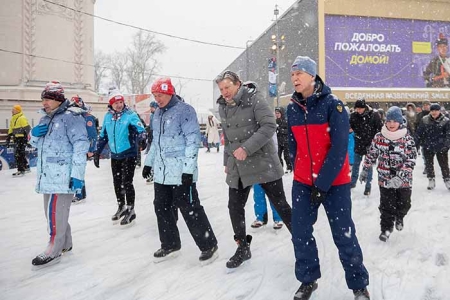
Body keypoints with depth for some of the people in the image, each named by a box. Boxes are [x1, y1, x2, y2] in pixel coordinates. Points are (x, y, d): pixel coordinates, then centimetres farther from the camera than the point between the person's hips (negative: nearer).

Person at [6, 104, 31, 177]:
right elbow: (11, 130, 21)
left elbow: (27, 128, -19)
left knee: (18, 154, -11)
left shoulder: (22, 118, -14)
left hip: (22, 139, -10)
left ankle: (21, 170, -5)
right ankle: (26, 167, 30)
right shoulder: (13, 119, 15)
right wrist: (8, 138, 19)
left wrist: (27, 138, -23)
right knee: (21, 153, 17)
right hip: (17, 139, 10)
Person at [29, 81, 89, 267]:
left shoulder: (71, 117, -11)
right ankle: (65, 244, 30)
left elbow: (80, 147, -17)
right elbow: (36, 144, 27)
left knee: (55, 213, -6)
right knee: (52, 211, 16)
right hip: (48, 175, 9)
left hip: (63, 175, -9)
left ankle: (54, 251, 7)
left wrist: (77, 175, -22)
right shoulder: (45, 119, 17)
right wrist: (34, 134, 2)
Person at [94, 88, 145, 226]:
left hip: (129, 154, -5)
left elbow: (140, 130, -19)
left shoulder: (130, 115, -11)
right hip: (115, 155, 6)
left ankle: (130, 210, 12)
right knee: (117, 182, 14)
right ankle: (121, 207, 31)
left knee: (127, 182, -3)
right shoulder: (107, 117, 5)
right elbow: (103, 135, 13)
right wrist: (98, 152, 12)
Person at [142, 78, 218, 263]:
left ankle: (209, 246, 13)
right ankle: (170, 245, 31)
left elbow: (193, 141, -16)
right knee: (162, 208, 14)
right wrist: (148, 163, 22)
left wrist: (188, 170, -21)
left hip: (181, 172, -8)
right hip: (161, 172, 8)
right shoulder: (157, 113, 14)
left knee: (190, 209, -3)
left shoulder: (185, 110, -11)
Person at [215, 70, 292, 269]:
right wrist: (227, 161, 19)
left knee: (280, 205, 3)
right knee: (235, 207, 6)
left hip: (263, 162, -6)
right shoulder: (223, 108, 10)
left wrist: (247, 148, -24)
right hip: (237, 166, 6)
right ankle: (243, 248, 24)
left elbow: (269, 126, -18)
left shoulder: (254, 99, -10)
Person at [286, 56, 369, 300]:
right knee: (300, 233, 6)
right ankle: (308, 280, 27)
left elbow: (339, 148, -15)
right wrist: (298, 174, 9)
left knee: (343, 235, 4)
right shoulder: (292, 108, 4)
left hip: (334, 182, -4)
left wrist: (322, 183, -16)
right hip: (302, 181, 4)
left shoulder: (333, 104, -11)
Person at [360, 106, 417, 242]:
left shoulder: (407, 138, -10)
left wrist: (401, 176, -25)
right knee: (386, 205, 4)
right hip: (385, 179, 0)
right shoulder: (379, 137, -4)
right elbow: (371, 154, 7)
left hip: (404, 180, 0)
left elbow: (411, 160, -14)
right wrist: (365, 170, 11)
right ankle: (386, 228, 20)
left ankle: (399, 217, 46)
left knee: (404, 203, 15)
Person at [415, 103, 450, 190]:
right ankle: (431, 180, 25)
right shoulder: (425, 120, -1)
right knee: (428, 164, 10)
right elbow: (419, 133, 3)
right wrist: (416, 143, 2)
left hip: (441, 148, -2)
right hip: (428, 147, 2)